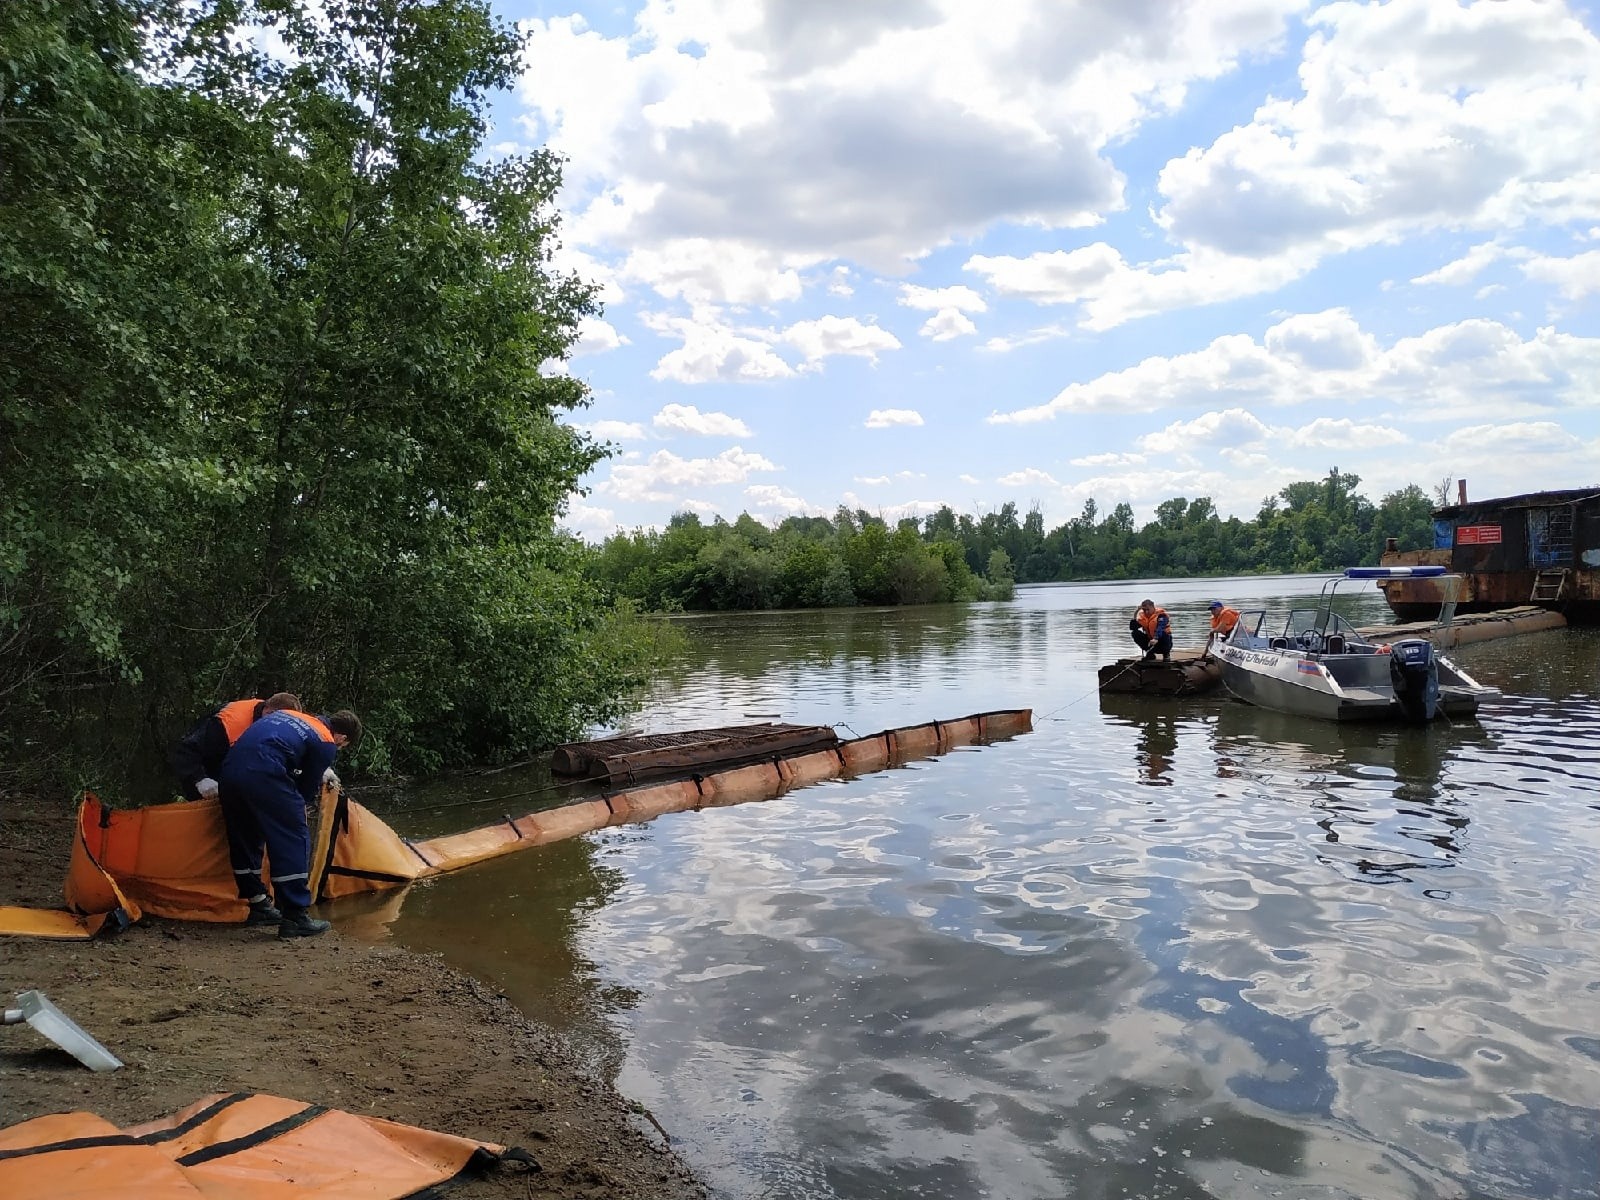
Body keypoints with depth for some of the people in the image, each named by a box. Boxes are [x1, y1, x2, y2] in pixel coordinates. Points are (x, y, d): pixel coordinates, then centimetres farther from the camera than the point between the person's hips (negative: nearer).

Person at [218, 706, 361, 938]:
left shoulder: (295, 716, 28)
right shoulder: (327, 744, 8)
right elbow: (309, 787, 12)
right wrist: (302, 805, 33)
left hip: (229, 769, 8)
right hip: (263, 776, -8)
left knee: (244, 840, 21)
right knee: (294, 840, 1)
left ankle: (258, 906, 33)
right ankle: (295, 917, 1)